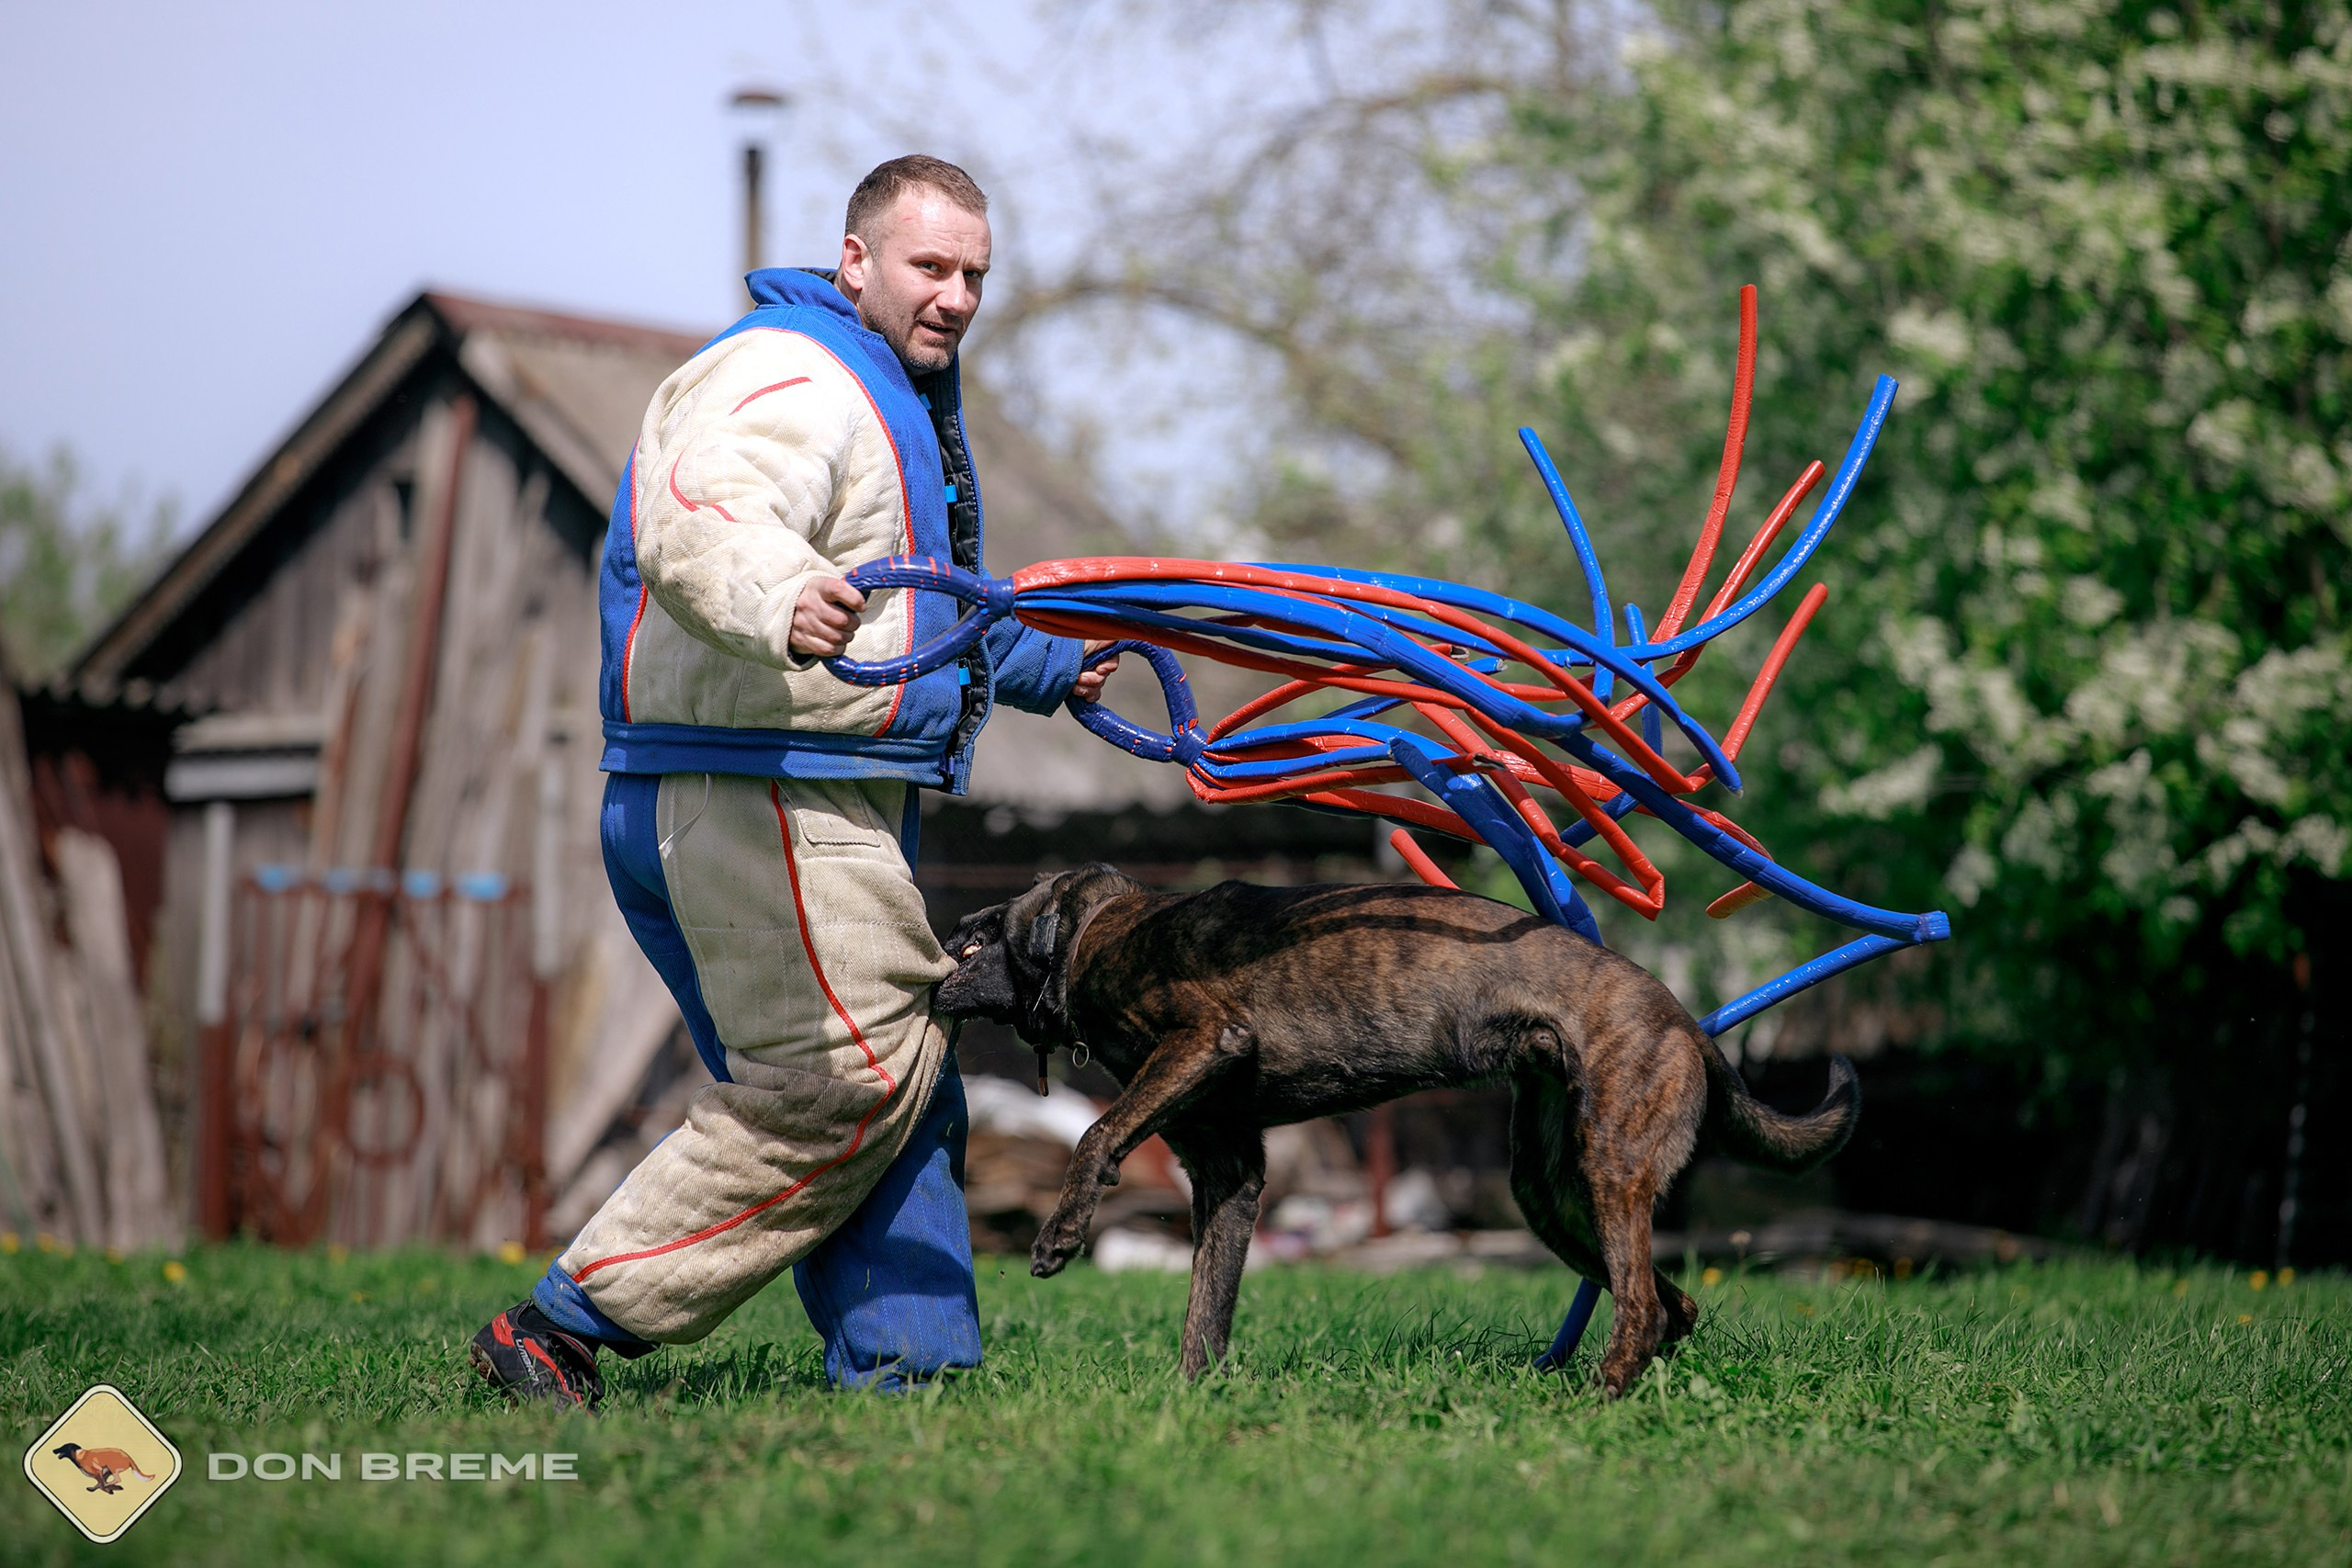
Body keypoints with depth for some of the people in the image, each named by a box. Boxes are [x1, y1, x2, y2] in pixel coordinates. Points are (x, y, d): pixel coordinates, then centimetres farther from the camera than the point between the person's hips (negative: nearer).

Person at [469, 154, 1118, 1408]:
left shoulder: (901, 397, 26)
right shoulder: (788, 376, -11)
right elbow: (700, 530, -32)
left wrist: (1049, 665, 52)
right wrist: (780, 603, -53)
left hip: (827, 808, 11)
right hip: (757, 788, -11)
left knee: (901, 1090, 10)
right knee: (849, 1081, -13)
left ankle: (900, 1364, 14)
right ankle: (561, 1327, -10)